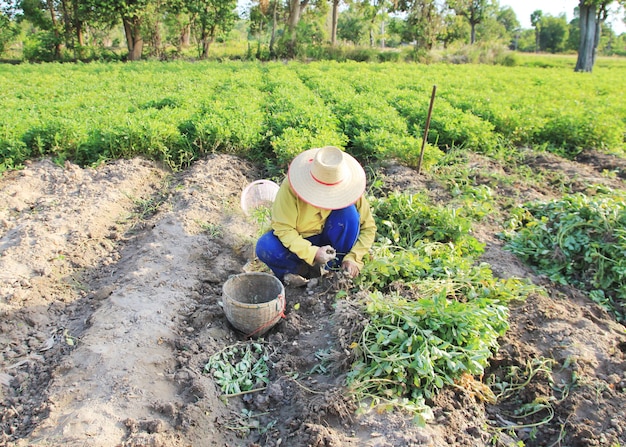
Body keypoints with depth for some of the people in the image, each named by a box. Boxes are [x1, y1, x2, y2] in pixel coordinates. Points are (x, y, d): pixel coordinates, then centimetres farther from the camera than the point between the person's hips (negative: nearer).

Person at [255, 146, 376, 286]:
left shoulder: (348, 189, -19)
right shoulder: (291, 186, -26)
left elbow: (369, 227, -12)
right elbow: (283, 228, -24)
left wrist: (353, 258, -23)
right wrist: (312, 252, -35)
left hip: (330, 241, 2)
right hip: (299, 242, -1)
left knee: (349, 211, -27)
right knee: (265, 248, -30)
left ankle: (335, 268, -12)